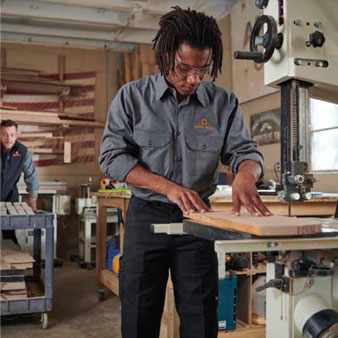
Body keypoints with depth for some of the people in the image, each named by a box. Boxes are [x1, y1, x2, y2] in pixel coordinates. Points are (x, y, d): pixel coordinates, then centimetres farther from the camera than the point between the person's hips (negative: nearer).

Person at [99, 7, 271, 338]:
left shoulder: (223, 103, 2)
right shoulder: (132, 96, -3)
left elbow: (243, 149, 2)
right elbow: (112, 155, -8)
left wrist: (245, 174, -25)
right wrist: (169, 187, -20)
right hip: (146, 215, -1)